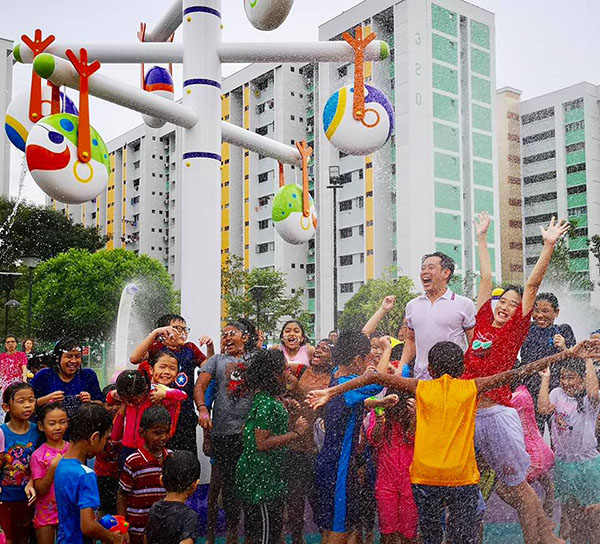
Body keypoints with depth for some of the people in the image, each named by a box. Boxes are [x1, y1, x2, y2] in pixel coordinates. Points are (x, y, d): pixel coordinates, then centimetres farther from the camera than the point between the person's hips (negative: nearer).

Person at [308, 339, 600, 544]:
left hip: (425, 478, 1)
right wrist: (568, 354, 2)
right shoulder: (472, 388, 1)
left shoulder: (420, 388, 2)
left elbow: (375, 377, -3)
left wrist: (332, 391, 1)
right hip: (463, 479, -1)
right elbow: (517, 373, 0)